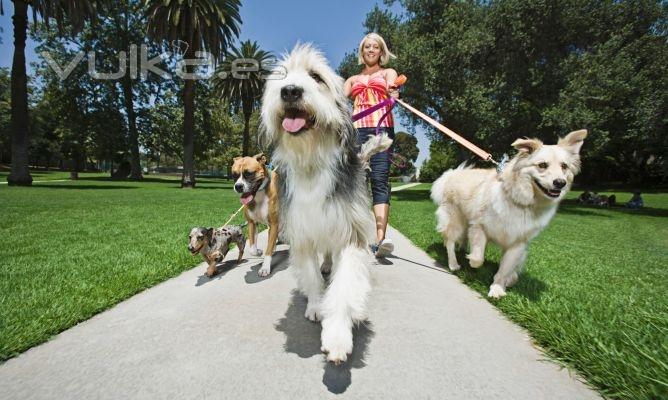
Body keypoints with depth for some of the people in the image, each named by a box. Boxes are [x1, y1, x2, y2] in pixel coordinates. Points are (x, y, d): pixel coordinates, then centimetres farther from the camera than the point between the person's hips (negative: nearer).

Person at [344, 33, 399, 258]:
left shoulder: (387, 72, 19)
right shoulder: (353, 79, 28)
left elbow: (392, 87, -5)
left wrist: (393, 93, -29)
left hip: (382, 129, -3)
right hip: (357, 130, 3)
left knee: (380, 180, -16)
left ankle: (380, 239, -25)